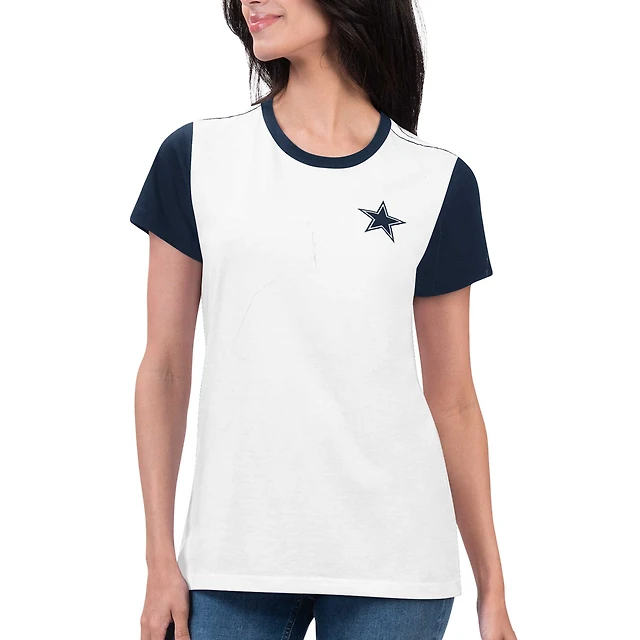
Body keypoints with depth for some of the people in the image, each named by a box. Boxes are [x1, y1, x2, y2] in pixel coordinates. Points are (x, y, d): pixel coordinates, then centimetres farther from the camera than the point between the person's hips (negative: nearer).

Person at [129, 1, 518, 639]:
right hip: (234, 557, 0)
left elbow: (452, 401, 6)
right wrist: (161, 562, 0)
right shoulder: (198, 156, 2)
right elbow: (164, 370, 4)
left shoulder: (437, 183, 2)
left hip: (391, 561, 0)